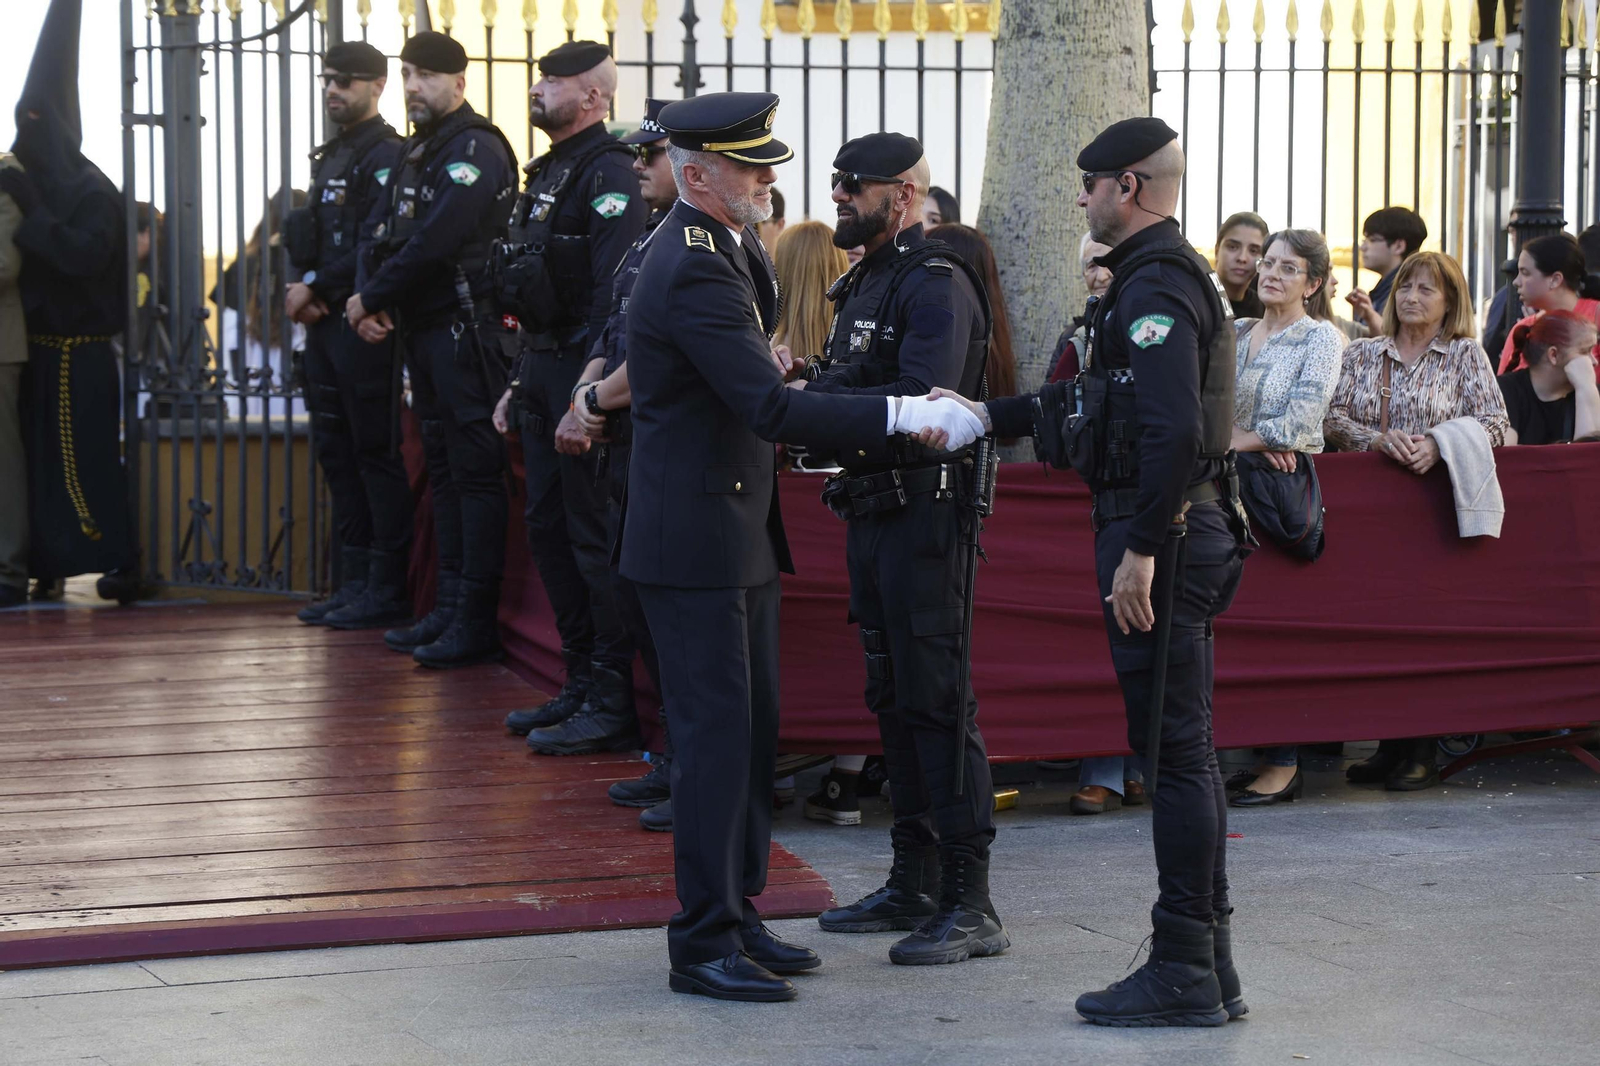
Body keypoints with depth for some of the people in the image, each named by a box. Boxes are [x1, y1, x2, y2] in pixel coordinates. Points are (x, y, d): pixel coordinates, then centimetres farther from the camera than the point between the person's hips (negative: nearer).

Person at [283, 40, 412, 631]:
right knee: (336, 451, 12)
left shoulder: (385, 156, -10)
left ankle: (387, 592, -1)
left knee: (375, 453, -5)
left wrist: (314, 287, -14)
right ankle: (354, 582, 20)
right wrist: (299, 288, 0)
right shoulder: (330, 157, 18)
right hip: (324, 324, 9)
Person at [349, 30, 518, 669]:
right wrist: (369, 298, -5)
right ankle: (449, 609, 20)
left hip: (464, 329, -10)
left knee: (475, 471, -7)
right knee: (442, 469, 13)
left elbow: (433, 243, -21)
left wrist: (372, 299, -12)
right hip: (421, 331, 10)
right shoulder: (416, 151, 17)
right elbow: (379, 233, 13)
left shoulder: (476, 149, -12)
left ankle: (476, 623, -6)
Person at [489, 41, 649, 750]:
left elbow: (615, 292, -22)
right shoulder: (547, 173, 18)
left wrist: (589, 390, -27)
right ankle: (581, 685, 21)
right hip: (541, 372, 10)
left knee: (594, 534, -7)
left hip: (583, 374, -10)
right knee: (547, 528, 13)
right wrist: (519, 382, 21)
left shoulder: (608, 172, -13)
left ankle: (613, 707, -3)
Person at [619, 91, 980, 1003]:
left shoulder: (725, 250, 11)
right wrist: (905, 414, -30)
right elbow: (772, 408, -29)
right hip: (695, 540, -10)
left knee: (753, 724, 13)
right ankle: (704, 943, 0)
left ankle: (737, 912, 23)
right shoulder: (693, 273, -22)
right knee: (718, 730, -6)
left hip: (740, 529, 10)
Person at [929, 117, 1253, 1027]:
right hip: (1176, 532, 11)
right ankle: (1209, 965, 19)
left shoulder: (1157, 286, -16)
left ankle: (1183, 973, 0)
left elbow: (1173, 429, -26)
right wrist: (983, 417, 25)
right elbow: (1100, 400, 26)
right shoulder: (1173, 274, 18)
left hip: (1161, 533, -11)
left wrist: (1139, 550, -25)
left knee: (1174, 748, -6)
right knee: (1185, 748, 13)